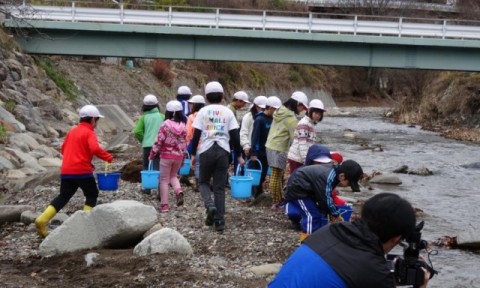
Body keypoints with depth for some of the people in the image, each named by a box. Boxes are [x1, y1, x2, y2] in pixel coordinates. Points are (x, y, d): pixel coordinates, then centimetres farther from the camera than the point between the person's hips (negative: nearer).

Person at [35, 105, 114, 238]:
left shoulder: (72, 131, 17)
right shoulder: (89, 133, -5)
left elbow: (63, 149, 22)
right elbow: (95, 149, -22)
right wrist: (109, 157, -13)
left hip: (66, 171, 7)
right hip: (82, 171, -7)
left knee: (63, 197, 12)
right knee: (92, 195, 12)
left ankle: (42, 220, -1)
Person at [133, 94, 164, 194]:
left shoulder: (144, 117, -1)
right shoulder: (162, 116, 1)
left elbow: (137, 132, -6)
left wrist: (143, 140, 11)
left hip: (147, 145, 0)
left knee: (146, 167, 15)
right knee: (158, 167, -1)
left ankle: (147, 188, 19)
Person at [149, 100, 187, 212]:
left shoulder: (165, 125, -12)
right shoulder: (183, 126, 2)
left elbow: (159, 141, -12)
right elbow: (184, 144, 6)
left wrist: (152, 154, -1)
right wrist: (183, 158, 15)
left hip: (166, 155, -4)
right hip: (178, 156, 4)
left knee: (164, 179, 6)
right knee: (173, 175, 24)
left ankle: (164, 204, 5)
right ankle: (178, 191, -5)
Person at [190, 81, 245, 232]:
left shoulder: (203, 111, 2)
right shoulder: (228, 112, 5)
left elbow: (196, 134, -1)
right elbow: (234, 135, 2)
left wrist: (193, 153, 8)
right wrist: (239, 155, 10)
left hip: (206, 151, -1)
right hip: (223, 151, 1)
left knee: (204, 182, 17)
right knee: (219, 187, 6)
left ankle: (210, 206, -10)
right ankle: (220, 221, 3)